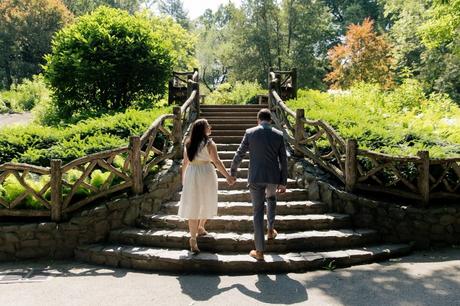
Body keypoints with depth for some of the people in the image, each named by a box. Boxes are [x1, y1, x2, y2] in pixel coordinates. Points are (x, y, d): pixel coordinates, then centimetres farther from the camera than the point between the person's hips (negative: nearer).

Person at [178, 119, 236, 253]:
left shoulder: (188, 144, 5)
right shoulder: (209, 143, -8)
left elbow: (185, 162, 10)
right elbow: (217, 162, -14)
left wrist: (183, 177, 21)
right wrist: (228, 176, -13)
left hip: (191, 174, 3)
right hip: (206, 174, -3)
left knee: (193, 205, 4)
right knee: (206, 203, 19)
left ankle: (193, 239, -1)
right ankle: (200, 227, 37)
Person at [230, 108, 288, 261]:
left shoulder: (250, 133, -3)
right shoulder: (278, 135, 1)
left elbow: (239, 154, 0)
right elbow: (283, 160, 3)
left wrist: (232, 172, 15)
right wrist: (283, 182, 10)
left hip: (256, 177, -2)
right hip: (274, 177, 2)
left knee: (258, 211, 4)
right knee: (271, 198, 34)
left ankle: (259, 251, 6)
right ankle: (271, 230, 40)